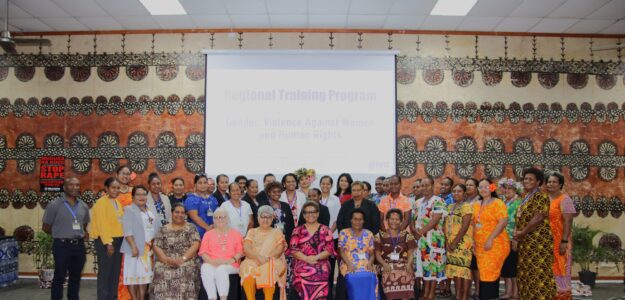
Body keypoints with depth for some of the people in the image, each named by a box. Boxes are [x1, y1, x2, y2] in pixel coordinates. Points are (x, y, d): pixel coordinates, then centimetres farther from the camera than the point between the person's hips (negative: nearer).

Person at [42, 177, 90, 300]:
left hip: (79, 245, 5)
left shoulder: (83, 206, 8)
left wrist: (83, 233, 6)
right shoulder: (54, 205, -6)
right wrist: (61, 235, 2)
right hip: (62, 246, -5)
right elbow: (46, 227, -1)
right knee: (59, 278, 2)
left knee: (76, 277, 13)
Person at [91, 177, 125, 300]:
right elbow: (102, 224, -14)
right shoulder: (101, 202, -8)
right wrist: (108, 242, -19)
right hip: (105, 241, -7)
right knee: (105, 272, -4)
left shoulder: (118, 203, 15)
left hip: (118, 240, 7)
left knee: (116, 271, 11)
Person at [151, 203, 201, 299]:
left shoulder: (191, 228, 9)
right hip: (166, 261, 1)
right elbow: (157, 247, 4)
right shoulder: (163, 229, 14)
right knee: (160, 271, -30)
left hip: (187, 261, -1)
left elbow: (195, 245, -2)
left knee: (187, 270, -33)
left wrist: (183, 259, -16)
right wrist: (167, 259, -13)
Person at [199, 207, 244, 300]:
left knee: (221, 269, -36)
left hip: (230, 265, -1)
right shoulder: (208, 234, 20)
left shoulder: (236, 233, 17)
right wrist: (212, 261, -10)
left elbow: (240, 251, 7)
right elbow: (203, 252, 9)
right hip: (211, 264, 2)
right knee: (205, 268, -33)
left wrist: (231, 260, -12)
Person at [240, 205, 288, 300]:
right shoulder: (252, 232, 18)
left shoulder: (277, 232, 16)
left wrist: (267, 258, -17)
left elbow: (279, 250, 2)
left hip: (272, 262, -1)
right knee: (248, 274, -33)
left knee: (269, 271, -36)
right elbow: (246, 249, 2)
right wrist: (259, 257, -17)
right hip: (253, 262, 1)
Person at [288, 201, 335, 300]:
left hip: (321, 264, 0)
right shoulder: (298, 230, 15)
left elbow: (330, 248, 4)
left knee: (319, 274, -32)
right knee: (304, 274, -31)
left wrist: (316, 257, -11)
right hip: (301, 263, 0)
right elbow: (293, 248, 4)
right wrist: (306, 258, -11)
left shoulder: (325, 229, 14)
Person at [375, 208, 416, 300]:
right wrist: (384, 264, -11)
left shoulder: (406, 235, 15)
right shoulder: (380, 236, 12)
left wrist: (409, 264, -11)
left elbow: (410, 253, 9)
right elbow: (377, 254, 8)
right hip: (388, 266, 0)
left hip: (403, 265, 1)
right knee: (389, 276, -33)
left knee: (406, 276, -32)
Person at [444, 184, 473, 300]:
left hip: (463, 242, -7)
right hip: (451, 243, 7)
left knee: (464, 268, -8)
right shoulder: (450, 207, 17)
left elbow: (465, 226, -14)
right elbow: (446, 225, 15)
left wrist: (455, 242, -16)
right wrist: (447, 242, 2)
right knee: (455, 269, 8)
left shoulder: (467, 206, -6)